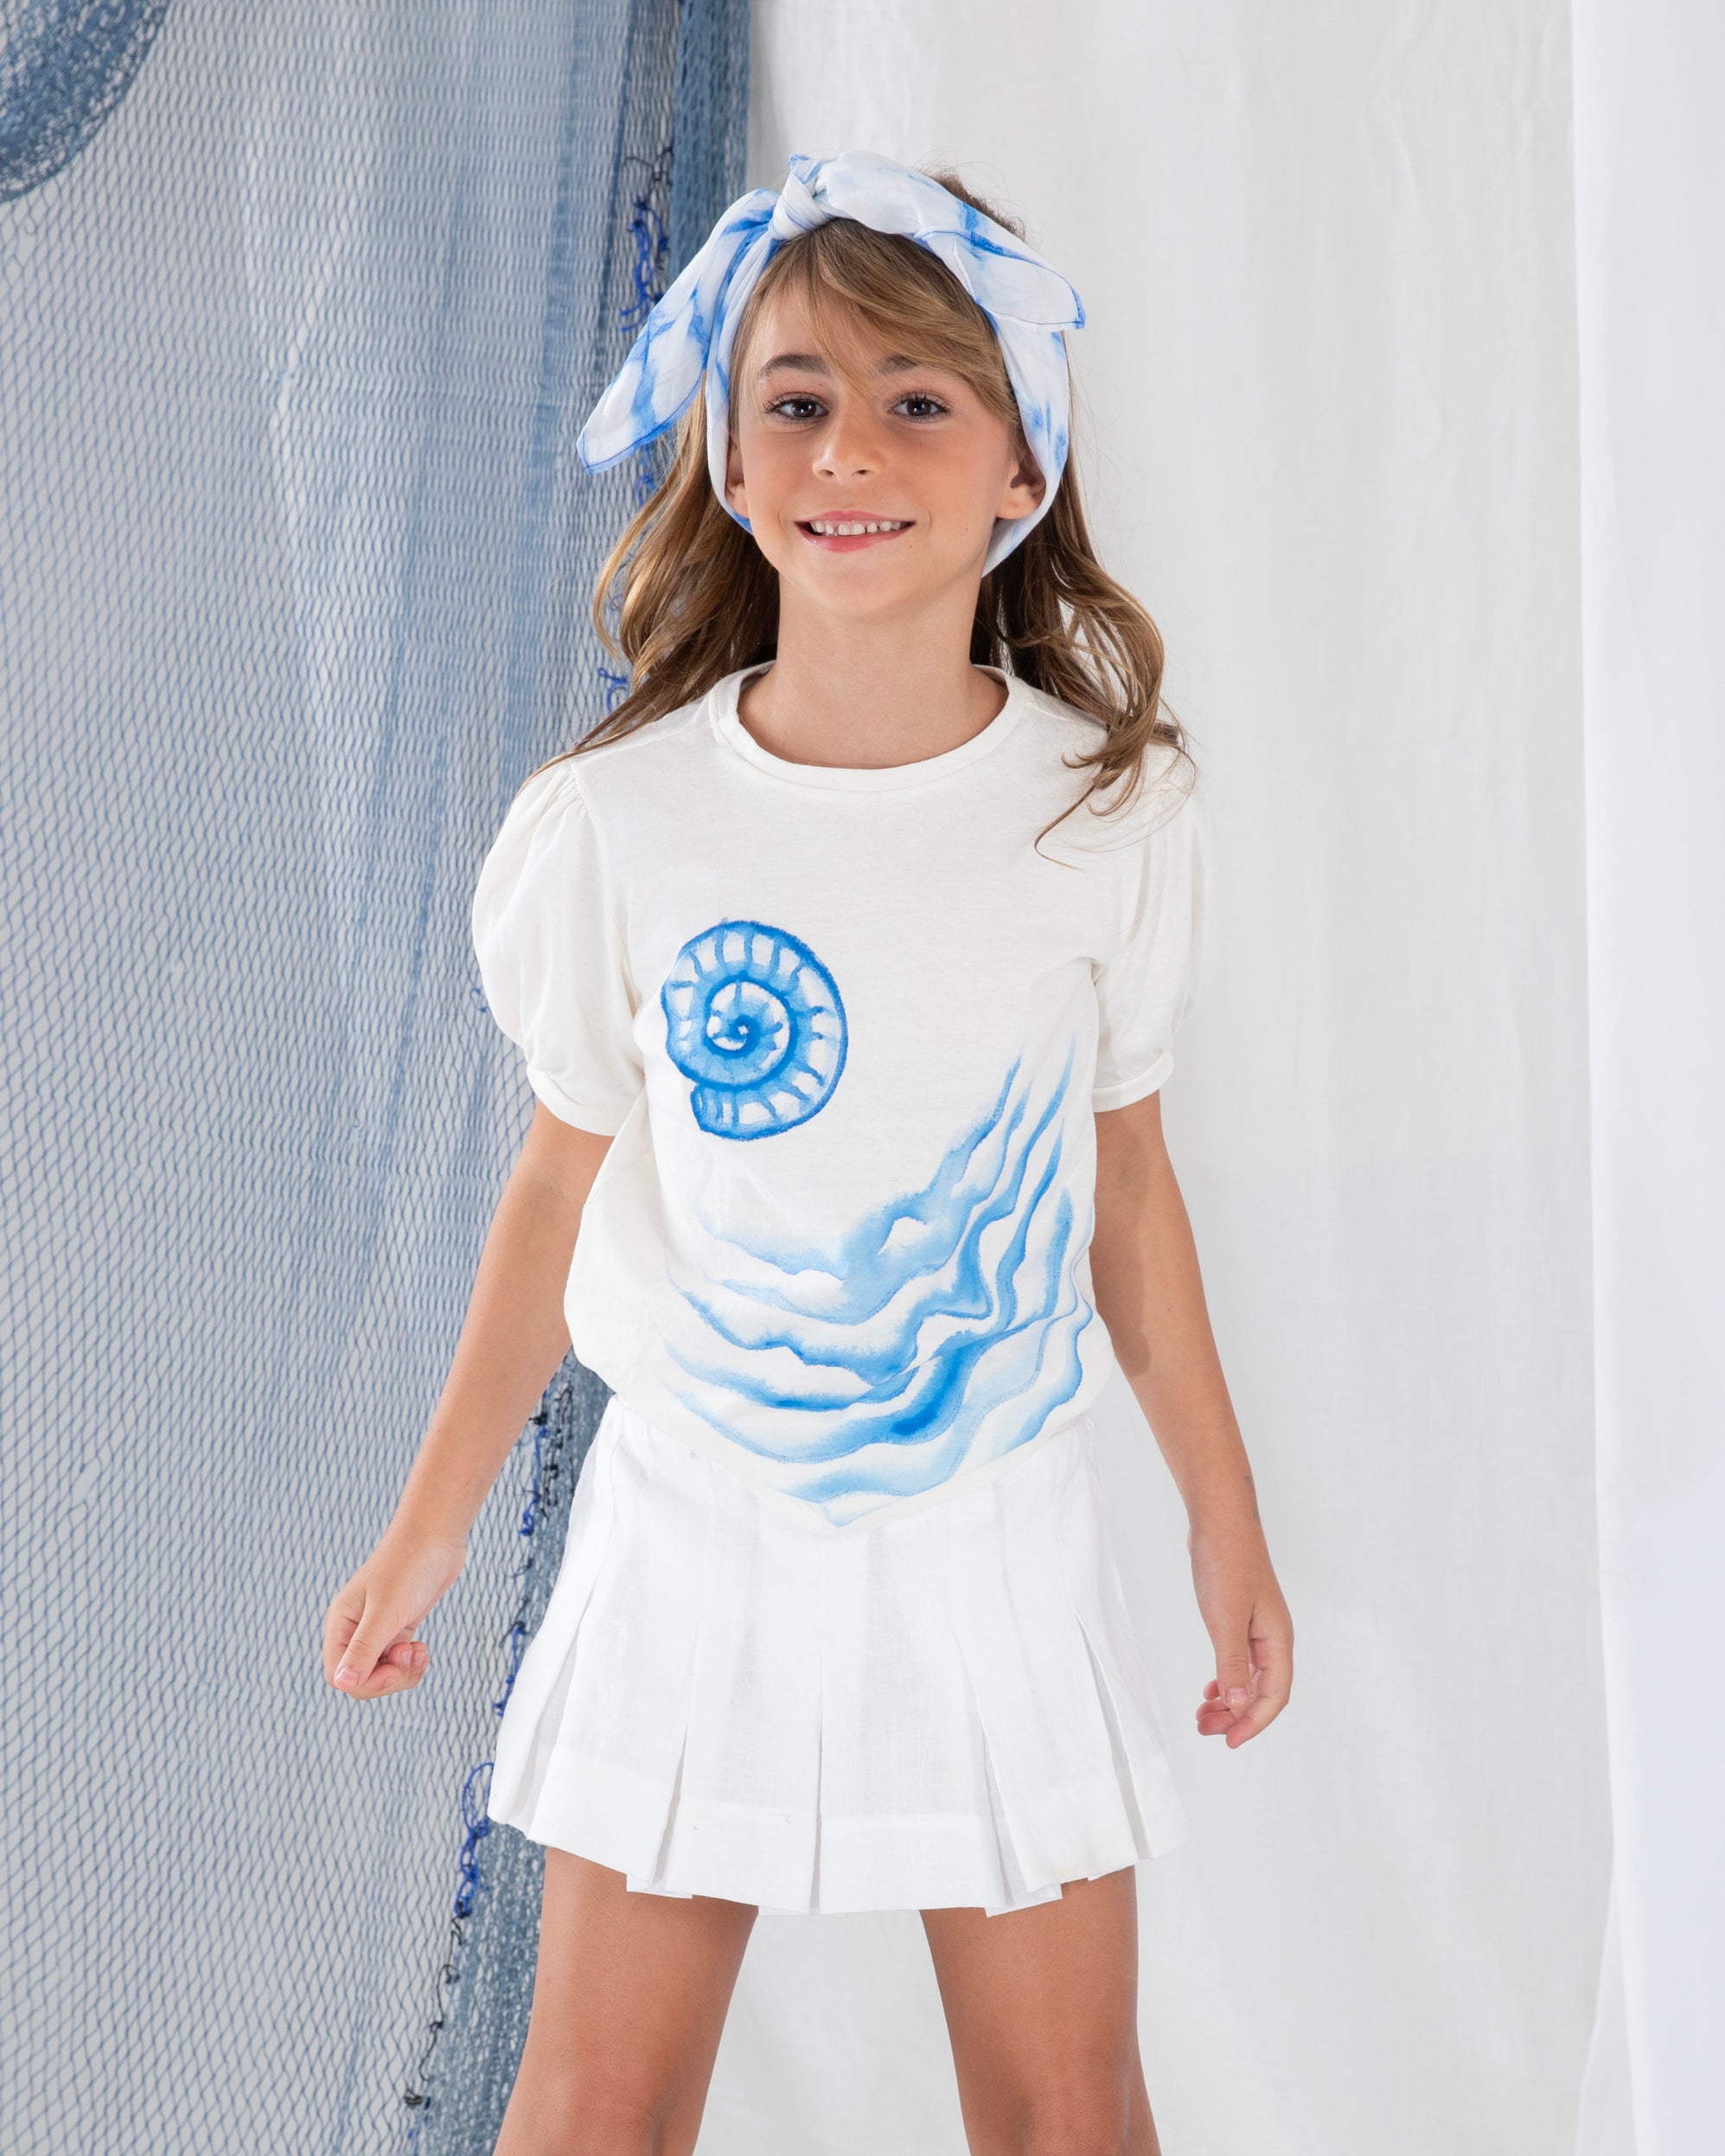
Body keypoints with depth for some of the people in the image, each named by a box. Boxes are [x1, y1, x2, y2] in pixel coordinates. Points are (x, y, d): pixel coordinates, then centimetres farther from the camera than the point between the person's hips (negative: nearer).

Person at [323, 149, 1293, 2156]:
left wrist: (1228, 1522, 11)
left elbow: (1127, 1184, 4)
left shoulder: (1111, 807, -7)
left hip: (999, 1540, 1)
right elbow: (559, 1189, 1)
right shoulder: (618, 820, -11)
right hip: (695, 1526, 0)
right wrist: (427, 1530, 7)